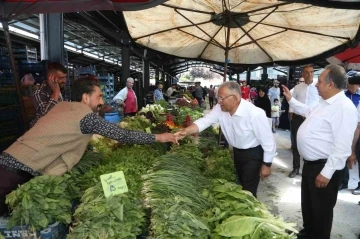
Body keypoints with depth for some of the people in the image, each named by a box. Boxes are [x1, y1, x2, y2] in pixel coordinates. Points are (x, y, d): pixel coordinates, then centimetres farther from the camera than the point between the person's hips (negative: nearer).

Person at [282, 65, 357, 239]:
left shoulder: (344, 108, -24)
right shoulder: (325, 103, 7)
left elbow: (342, 147, -28)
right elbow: (308, 111, 31)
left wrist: (326, 173, -26)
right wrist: (290, 100, 25)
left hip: (323, 167, -10)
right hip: (310, 163, 10)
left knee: (321, 208, 10)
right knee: (307, 203, 25)